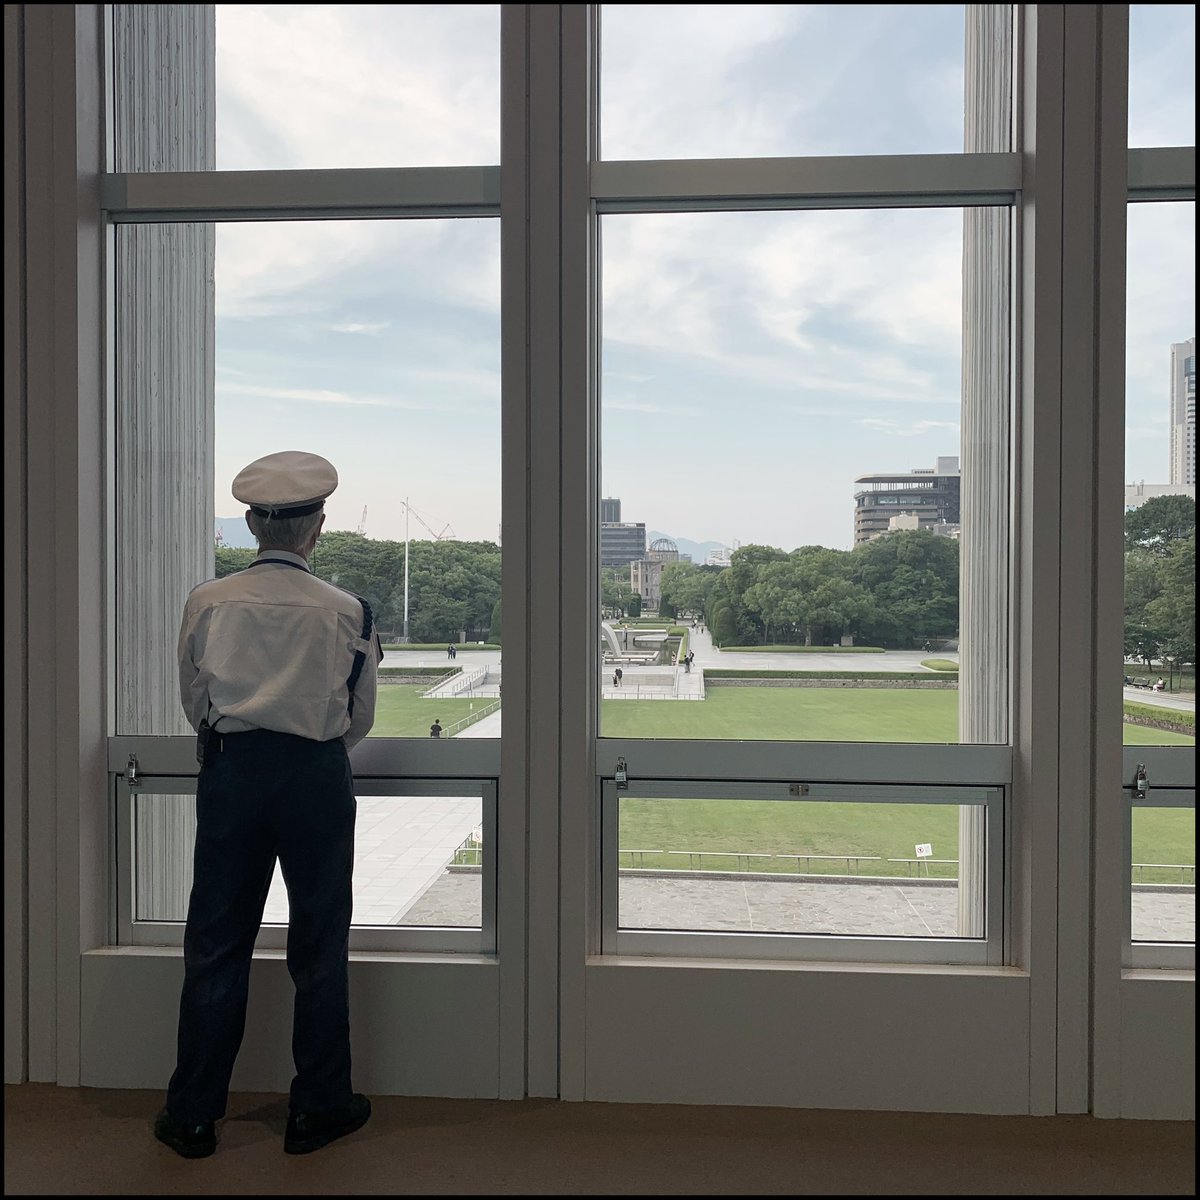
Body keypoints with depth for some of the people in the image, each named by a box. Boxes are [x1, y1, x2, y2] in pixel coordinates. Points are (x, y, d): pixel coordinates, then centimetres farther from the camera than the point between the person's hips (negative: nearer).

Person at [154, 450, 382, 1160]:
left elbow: (195, 704, 7)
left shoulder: (207, 602, -3)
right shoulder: (346, 610, -7)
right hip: (317, 778, -1)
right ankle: (318, 1108, 24)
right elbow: (361, 719, 3)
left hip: (231, 774, 2)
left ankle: (194, 1115, 24)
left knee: (216, 943, 13)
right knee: (320, 944, 11)